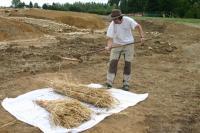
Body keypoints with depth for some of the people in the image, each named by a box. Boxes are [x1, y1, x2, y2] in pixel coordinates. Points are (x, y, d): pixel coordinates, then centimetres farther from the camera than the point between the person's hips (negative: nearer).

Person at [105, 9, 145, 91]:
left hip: (128, 44, 0)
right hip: (116, 45, 0)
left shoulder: (128, 20, -15)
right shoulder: (112, 25, -16)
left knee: (127, 63, 1)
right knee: (113, 62, -10)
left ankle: (126, 84, 13)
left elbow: (138, 26, -6)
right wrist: (109, 46, -39)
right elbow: (110, 38, -19)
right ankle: (109, 83, -6)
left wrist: (142, 36, -18)